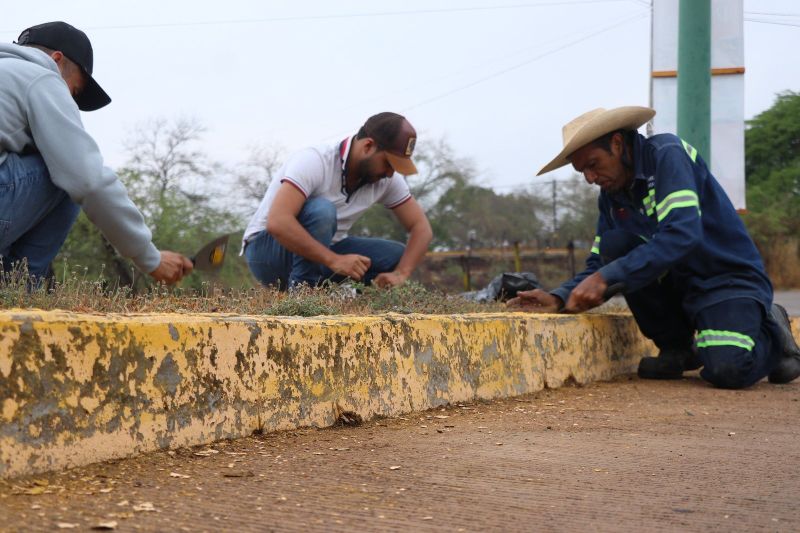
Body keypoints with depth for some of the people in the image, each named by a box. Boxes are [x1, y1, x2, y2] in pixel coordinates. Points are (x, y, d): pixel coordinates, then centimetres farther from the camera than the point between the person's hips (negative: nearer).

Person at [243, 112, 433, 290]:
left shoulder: (387, 180, -7)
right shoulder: (314, 161, -28)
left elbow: (421, 227, -4)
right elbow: (277, 222, -39)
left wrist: (400, 274, -22)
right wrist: (334, 260, -43)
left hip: (321, 251, 7)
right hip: (266, 249, -7)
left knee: (396, 255, -10)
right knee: (322, 211, -34)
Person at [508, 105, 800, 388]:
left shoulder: (668, 153, -16)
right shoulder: (611, 196, 6)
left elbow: (683, 234, -30)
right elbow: (599, 265, 5)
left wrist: (606, 278, -33)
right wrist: (559, 298, -15)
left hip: (729, 278, -7)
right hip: (677, 287, 7)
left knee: (727, 370, -31)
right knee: (613, 243, -16)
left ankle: (769, 335, 7)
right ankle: (675, 348, 1)